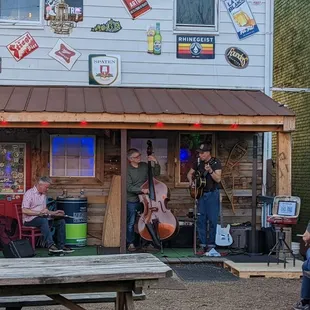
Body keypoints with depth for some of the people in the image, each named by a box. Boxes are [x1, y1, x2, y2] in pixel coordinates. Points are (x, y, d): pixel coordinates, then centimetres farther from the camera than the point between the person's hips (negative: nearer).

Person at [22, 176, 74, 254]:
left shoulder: (43, 195, 17)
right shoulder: (29, 193, -10)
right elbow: (24, 210, -20)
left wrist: (54, 213, 11)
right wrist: (39, 212, -25)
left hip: (42, 217, 8)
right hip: (30, 219, -8)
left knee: (61, 221, -6)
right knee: (43, 220, -38)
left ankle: (61, 245, -7)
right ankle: (51, 245, -41)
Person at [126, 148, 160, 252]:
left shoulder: (144, 166, 3)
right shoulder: (127, 170, -12)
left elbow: (156, 173, 13)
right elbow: (129, 187, -18)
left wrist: (156, 163, -2)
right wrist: (141, 190, -28)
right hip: (132, 201, -4)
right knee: (131, 223, 4)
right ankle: (130, 243, 17)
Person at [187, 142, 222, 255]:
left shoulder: (216, 162, -8)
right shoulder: (198, 162, 6)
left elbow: (218, 179, -16)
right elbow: (190, 173, 19)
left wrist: (210, 171, -32)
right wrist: (191, 181, 0)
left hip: (212, 194, -5)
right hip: (200, 194, 5)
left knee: (212, 220, -3)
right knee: (200, 220, 4)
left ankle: (211, 245, 4)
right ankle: (203, 245, 10)